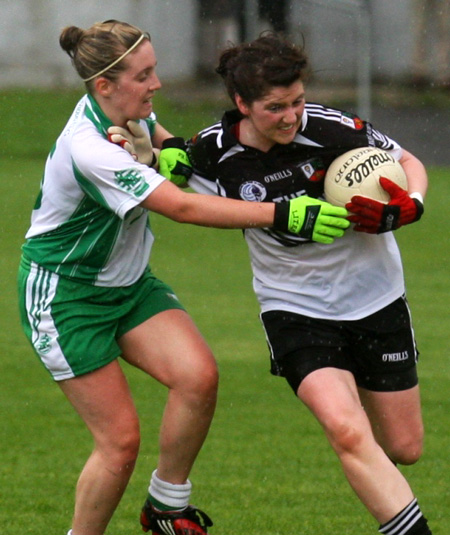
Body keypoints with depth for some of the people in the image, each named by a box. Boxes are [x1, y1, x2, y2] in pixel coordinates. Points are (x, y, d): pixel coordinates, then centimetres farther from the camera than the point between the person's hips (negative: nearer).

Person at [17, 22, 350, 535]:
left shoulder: (128, 111, -5)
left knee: (198, 376, -17)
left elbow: (151, 131, 22)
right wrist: (282, 214, -39)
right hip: (65, 295, -8)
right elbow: (183, 208, -36)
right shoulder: (89, 150, -31)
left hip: (127, 281, 8)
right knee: (120, 440, -10)